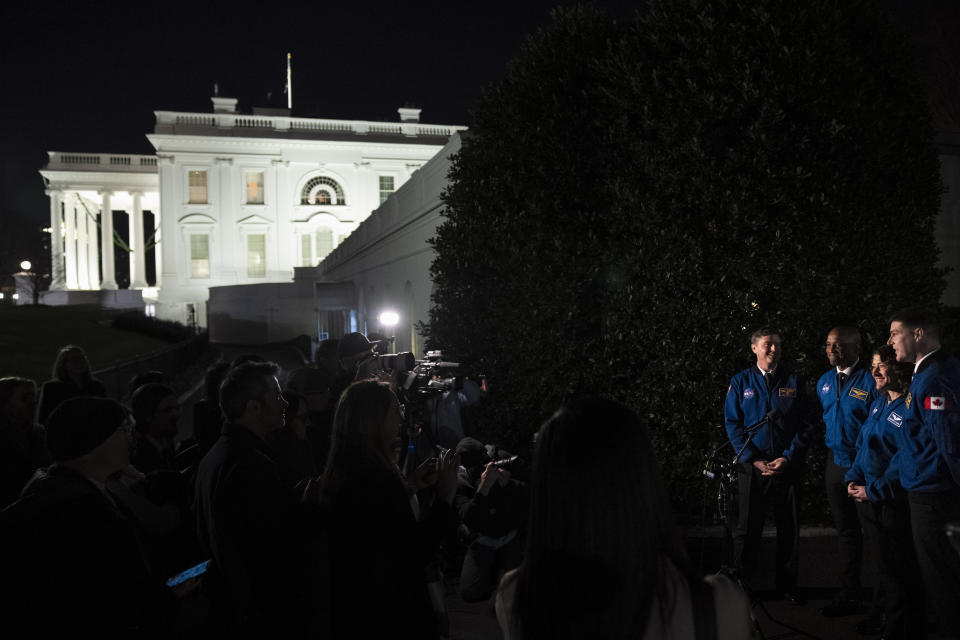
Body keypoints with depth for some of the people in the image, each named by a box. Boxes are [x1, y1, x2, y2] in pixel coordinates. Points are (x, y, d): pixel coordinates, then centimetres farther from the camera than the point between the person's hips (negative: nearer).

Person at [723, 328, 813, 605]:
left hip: (786, 466, 1)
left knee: (789, 529, 7)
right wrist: (753, 459, -10)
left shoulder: (793, 382, 6)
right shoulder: (740, 382, 3)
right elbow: (732, 424, 0)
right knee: (747, 528, 5)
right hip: (752, 468, -1)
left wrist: (789, 458, -9)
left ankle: (788, 586, 22)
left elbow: (804, 425, 4)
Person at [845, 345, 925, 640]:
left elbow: (906, 459, -20)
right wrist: (854, 479, 4)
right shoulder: (878, 403, 11)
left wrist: (874, 491, -17)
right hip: (869, 501, 8)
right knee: (884, 567, 18)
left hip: (892, 502, -8)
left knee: (900, 571, 4)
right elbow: (862, 444, 17)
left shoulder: (909, 408, -15)